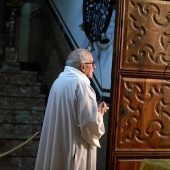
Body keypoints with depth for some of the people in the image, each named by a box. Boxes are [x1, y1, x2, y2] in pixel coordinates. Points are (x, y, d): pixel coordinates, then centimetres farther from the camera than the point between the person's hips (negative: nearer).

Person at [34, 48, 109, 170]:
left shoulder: (59, 81, 10)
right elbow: (91, 122, -22)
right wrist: (99, 114, -1)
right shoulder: (81, 84, -17)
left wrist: (95, 110, 16)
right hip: (74, 149, -8)